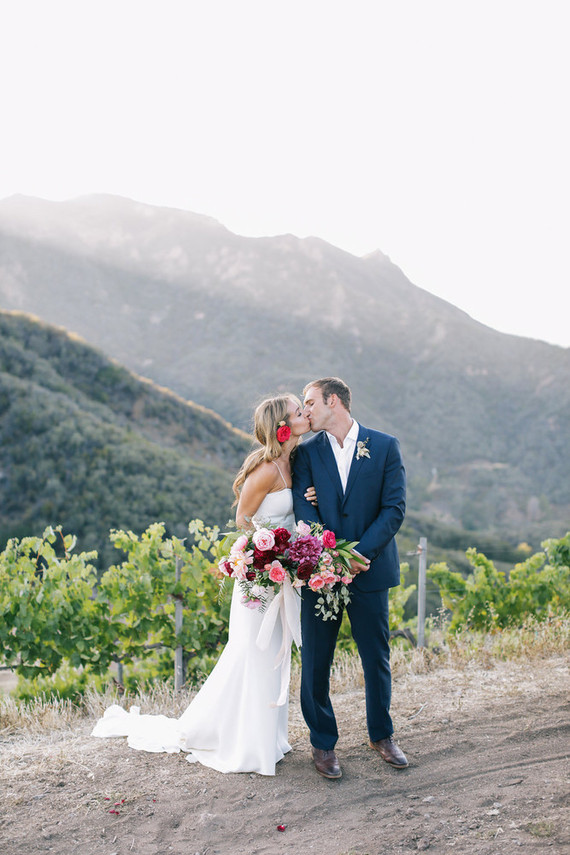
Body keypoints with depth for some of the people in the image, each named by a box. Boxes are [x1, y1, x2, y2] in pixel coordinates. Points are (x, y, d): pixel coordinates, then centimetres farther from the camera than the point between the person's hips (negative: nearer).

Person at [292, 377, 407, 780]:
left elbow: (394, 508, -6)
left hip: (370, 569, -1)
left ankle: (382, 735, 33)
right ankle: (323, 743, 23)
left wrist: (360, 551, -17)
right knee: (316, 661, 6)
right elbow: (303, 508, -7)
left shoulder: (385, 446, 0)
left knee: (377, 657, 11)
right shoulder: (307, 452, 5)